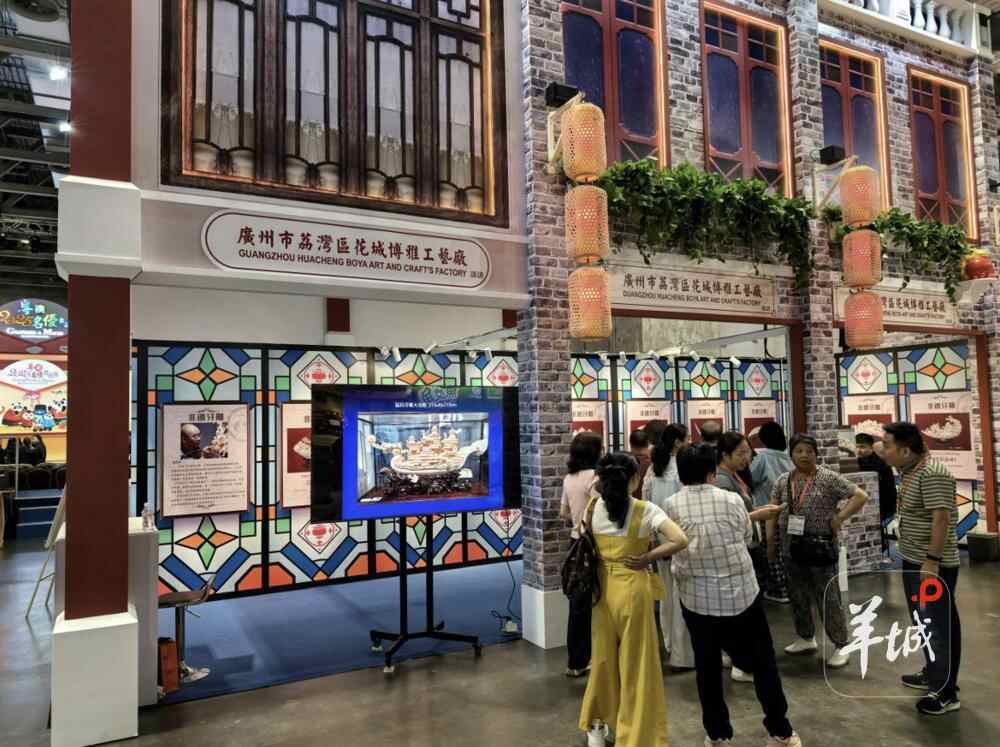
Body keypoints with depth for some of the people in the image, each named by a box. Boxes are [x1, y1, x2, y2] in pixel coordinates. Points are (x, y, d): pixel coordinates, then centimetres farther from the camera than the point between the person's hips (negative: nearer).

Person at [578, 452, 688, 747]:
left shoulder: (594, 507, -3)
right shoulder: (645, 510, -14)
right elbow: (680, 540, -22)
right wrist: (647, 558, -14)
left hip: (602, 587, 4)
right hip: (632, 590, -4)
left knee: (603, 657, 20)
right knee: (637, 664, 10)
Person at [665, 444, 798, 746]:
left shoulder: (671, 505, -7)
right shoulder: (732, 500, -10)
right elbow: (746, 537, 4)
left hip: (697, 598, 1)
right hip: (741, 594, -1)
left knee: (707, 665, 15)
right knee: (762, 662, 15)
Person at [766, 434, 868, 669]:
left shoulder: (829, 478, -9)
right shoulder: (782, 481, 5)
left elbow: (860, 496, -11)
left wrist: (838, 519, -14)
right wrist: (770, 540, 4)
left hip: (820, 547, -5)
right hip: (792, 548, 5)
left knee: (828, 599, 1)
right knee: (798, 597, 15)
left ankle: (841, 646, 14)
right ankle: (806, 638, 32)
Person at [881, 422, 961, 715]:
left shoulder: (932, 474, -22)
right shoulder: (908, 471, 9)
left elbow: (941, 518, -27)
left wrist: (932, 560, -26)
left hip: (933, 565, -10)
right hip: (913, 561, 10)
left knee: (940, 625, 0)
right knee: (924, 622, 20)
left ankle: (947, 692, 11)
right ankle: (932, 674, 35)